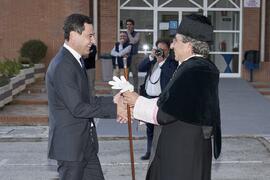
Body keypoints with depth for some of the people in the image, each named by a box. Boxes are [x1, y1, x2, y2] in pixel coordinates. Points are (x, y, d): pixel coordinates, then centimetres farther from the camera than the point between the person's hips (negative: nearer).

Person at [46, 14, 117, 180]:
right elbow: (77, 108, -23)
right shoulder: (62, 66, -20)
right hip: (70, 145, -9)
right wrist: (114, 109, -19)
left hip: (85, 143, 9)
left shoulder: (76, 60, 11)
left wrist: (113, 100, 0)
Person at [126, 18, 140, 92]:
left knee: (134, 74, 0)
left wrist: (129, 33, -10)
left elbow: (133, 41, -16)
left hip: (134, 56, -3)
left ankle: (135, 89, 7)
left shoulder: (137, 34, 0)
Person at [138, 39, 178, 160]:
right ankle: (150, 151, 29)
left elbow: (171, 76, -20)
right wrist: (151, 57, -10)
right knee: (149, 127, 16)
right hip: (148, 98, 6)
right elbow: (140, 68, -1)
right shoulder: (152, 60, 12)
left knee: (160, 127, -7)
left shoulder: (172, 62, -5)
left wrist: (161, 62, -18)